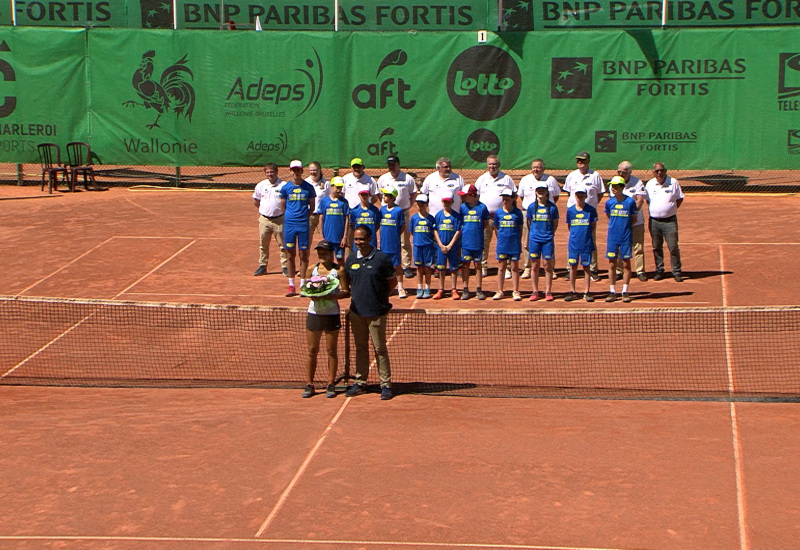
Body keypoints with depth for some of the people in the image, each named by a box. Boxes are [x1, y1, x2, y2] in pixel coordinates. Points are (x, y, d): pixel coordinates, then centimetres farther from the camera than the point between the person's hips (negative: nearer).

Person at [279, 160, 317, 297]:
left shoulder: (308, 187, 2)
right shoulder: (285, 188, 4)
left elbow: (312, 207, 8)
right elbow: (283, 206, 13)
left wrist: (304, 216, 2)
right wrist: (291, 216, 7)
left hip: (303, 224, -1)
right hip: (289, 224, 1)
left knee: (303, 254, 1)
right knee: (290, 255, 4)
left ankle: (302, 284, 9)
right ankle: (291, 285, 10)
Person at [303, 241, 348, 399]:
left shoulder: (338, 270, -2)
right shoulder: (314, 268, 8)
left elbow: (346, 291, -5)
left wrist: (332, 296, -22)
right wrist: (311, 295, -8)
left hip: (332, 314, -3)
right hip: (314, 313, 3)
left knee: (331, 350, 4)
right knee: (312, 350, 4)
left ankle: (331, 385, 12)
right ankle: (309, 385, 11)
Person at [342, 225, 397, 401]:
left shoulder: (381, 258, -9)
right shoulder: (351, 259, 5)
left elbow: (392, 281, 0)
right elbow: (346, 281, 20)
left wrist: (379, 297, -1)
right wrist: (354, 294, 8)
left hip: (376, 312, -5)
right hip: (356, 311, 5)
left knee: (380, 349, 1)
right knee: (360, 348, 12)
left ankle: (386, 385, 7)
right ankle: (360, 383, 19)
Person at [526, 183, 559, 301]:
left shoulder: (552, 207, 0)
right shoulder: (531, 207, 4)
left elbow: (555, 223, 8)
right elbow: (529, 223, 12)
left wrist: (549, 233, 3)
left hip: (548, 240, -1)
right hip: (534, 239, 1)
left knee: (548, 265, 0)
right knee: (534, 265, 5)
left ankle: (548, 291, 7)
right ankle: (535, 291, 13)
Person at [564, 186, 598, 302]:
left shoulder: (591, 210, -2)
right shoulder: (570, 210, 3)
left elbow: (593, 226, 5)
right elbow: (569, 226, 11)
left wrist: (587, 235, 1)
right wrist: (576, 234, 6)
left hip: (586, 243, -1)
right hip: (573, 243, 1)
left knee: (586, 267, 3)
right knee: (573, 267, 4)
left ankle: (587, 292, 8)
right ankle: (572, 292, 11)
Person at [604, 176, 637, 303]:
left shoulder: (630, 202, -6)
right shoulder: (609, 202, 0)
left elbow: (634, 219, 5)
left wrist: (625, 225, -1)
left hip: (626, 237, -2)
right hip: (612, 237, 2)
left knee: (626, 263, 3)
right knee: (612, 264, 3)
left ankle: (625, 292, 10)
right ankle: (613, 291, 12)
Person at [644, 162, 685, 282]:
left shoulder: (673, 182, -1)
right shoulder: (650, 184, 6)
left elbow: (680, 199, 8)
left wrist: (672, 209, 1)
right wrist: (652, 211, 8)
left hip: (670, 221, -3)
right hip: (654, 221, 3)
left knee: (673, 247, -6)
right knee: (656, 247, 8)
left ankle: (676, 272, 2)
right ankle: (659, 271, 18)